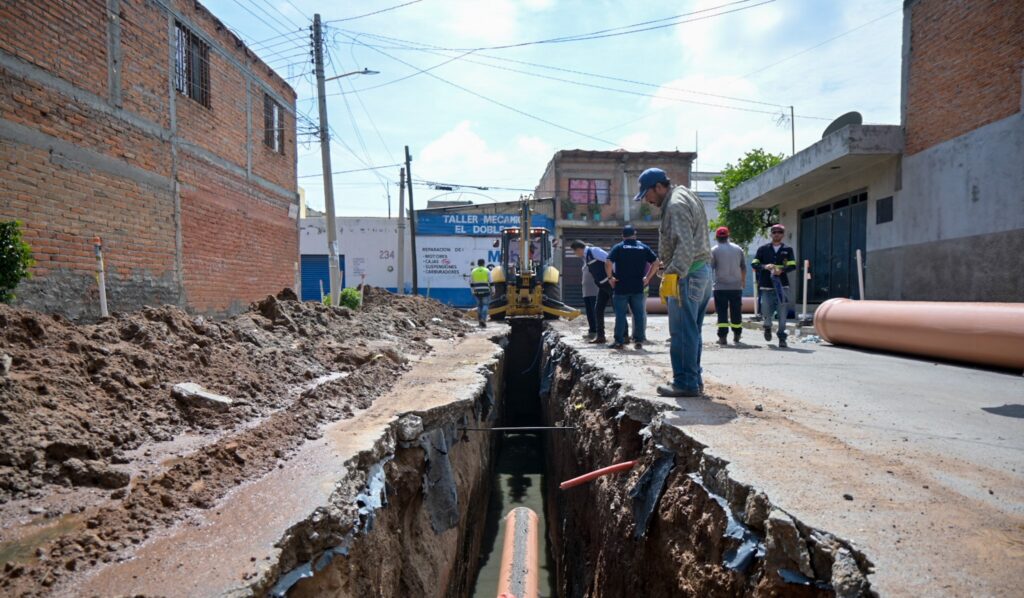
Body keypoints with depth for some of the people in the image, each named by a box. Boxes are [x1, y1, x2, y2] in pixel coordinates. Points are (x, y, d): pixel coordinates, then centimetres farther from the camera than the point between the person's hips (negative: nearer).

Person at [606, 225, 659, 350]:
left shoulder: (618, 248, -1)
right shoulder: (643, 248, 7)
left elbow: (608, 262, -15)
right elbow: (656, 262, 2)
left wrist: (610, 277, -4)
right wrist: (647, 278, 6)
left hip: (621, 287, -2)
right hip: (638, 287, 2)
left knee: (620, 314, 3)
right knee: (639, 314, 8)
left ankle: (619, 341, 5)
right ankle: (639, 341, 9)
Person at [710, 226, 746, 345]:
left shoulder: (714, 250, -4)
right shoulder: (738, 249, 8)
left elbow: (710, 268, -7)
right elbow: (743, 267, 13)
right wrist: (743, 281, 25)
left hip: (720, 287, -3)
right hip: (736, 286, 3)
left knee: (722, 313, -1)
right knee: (736, 312, 12)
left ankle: (723, 337, -6)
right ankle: (736, 336, 20)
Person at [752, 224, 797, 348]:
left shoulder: (788, 249, 9)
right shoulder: (763, 249, 8)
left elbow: (793, 266, -1)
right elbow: (754, 264, 3)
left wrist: (781, 270, -20)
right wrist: (765, 266, -16)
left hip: (782, 286, 0)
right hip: (766, 286, 0)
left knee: (782, 313, -3)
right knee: (766, 312, -2)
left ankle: (782, 338, 9)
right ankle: (768, 326, 32)